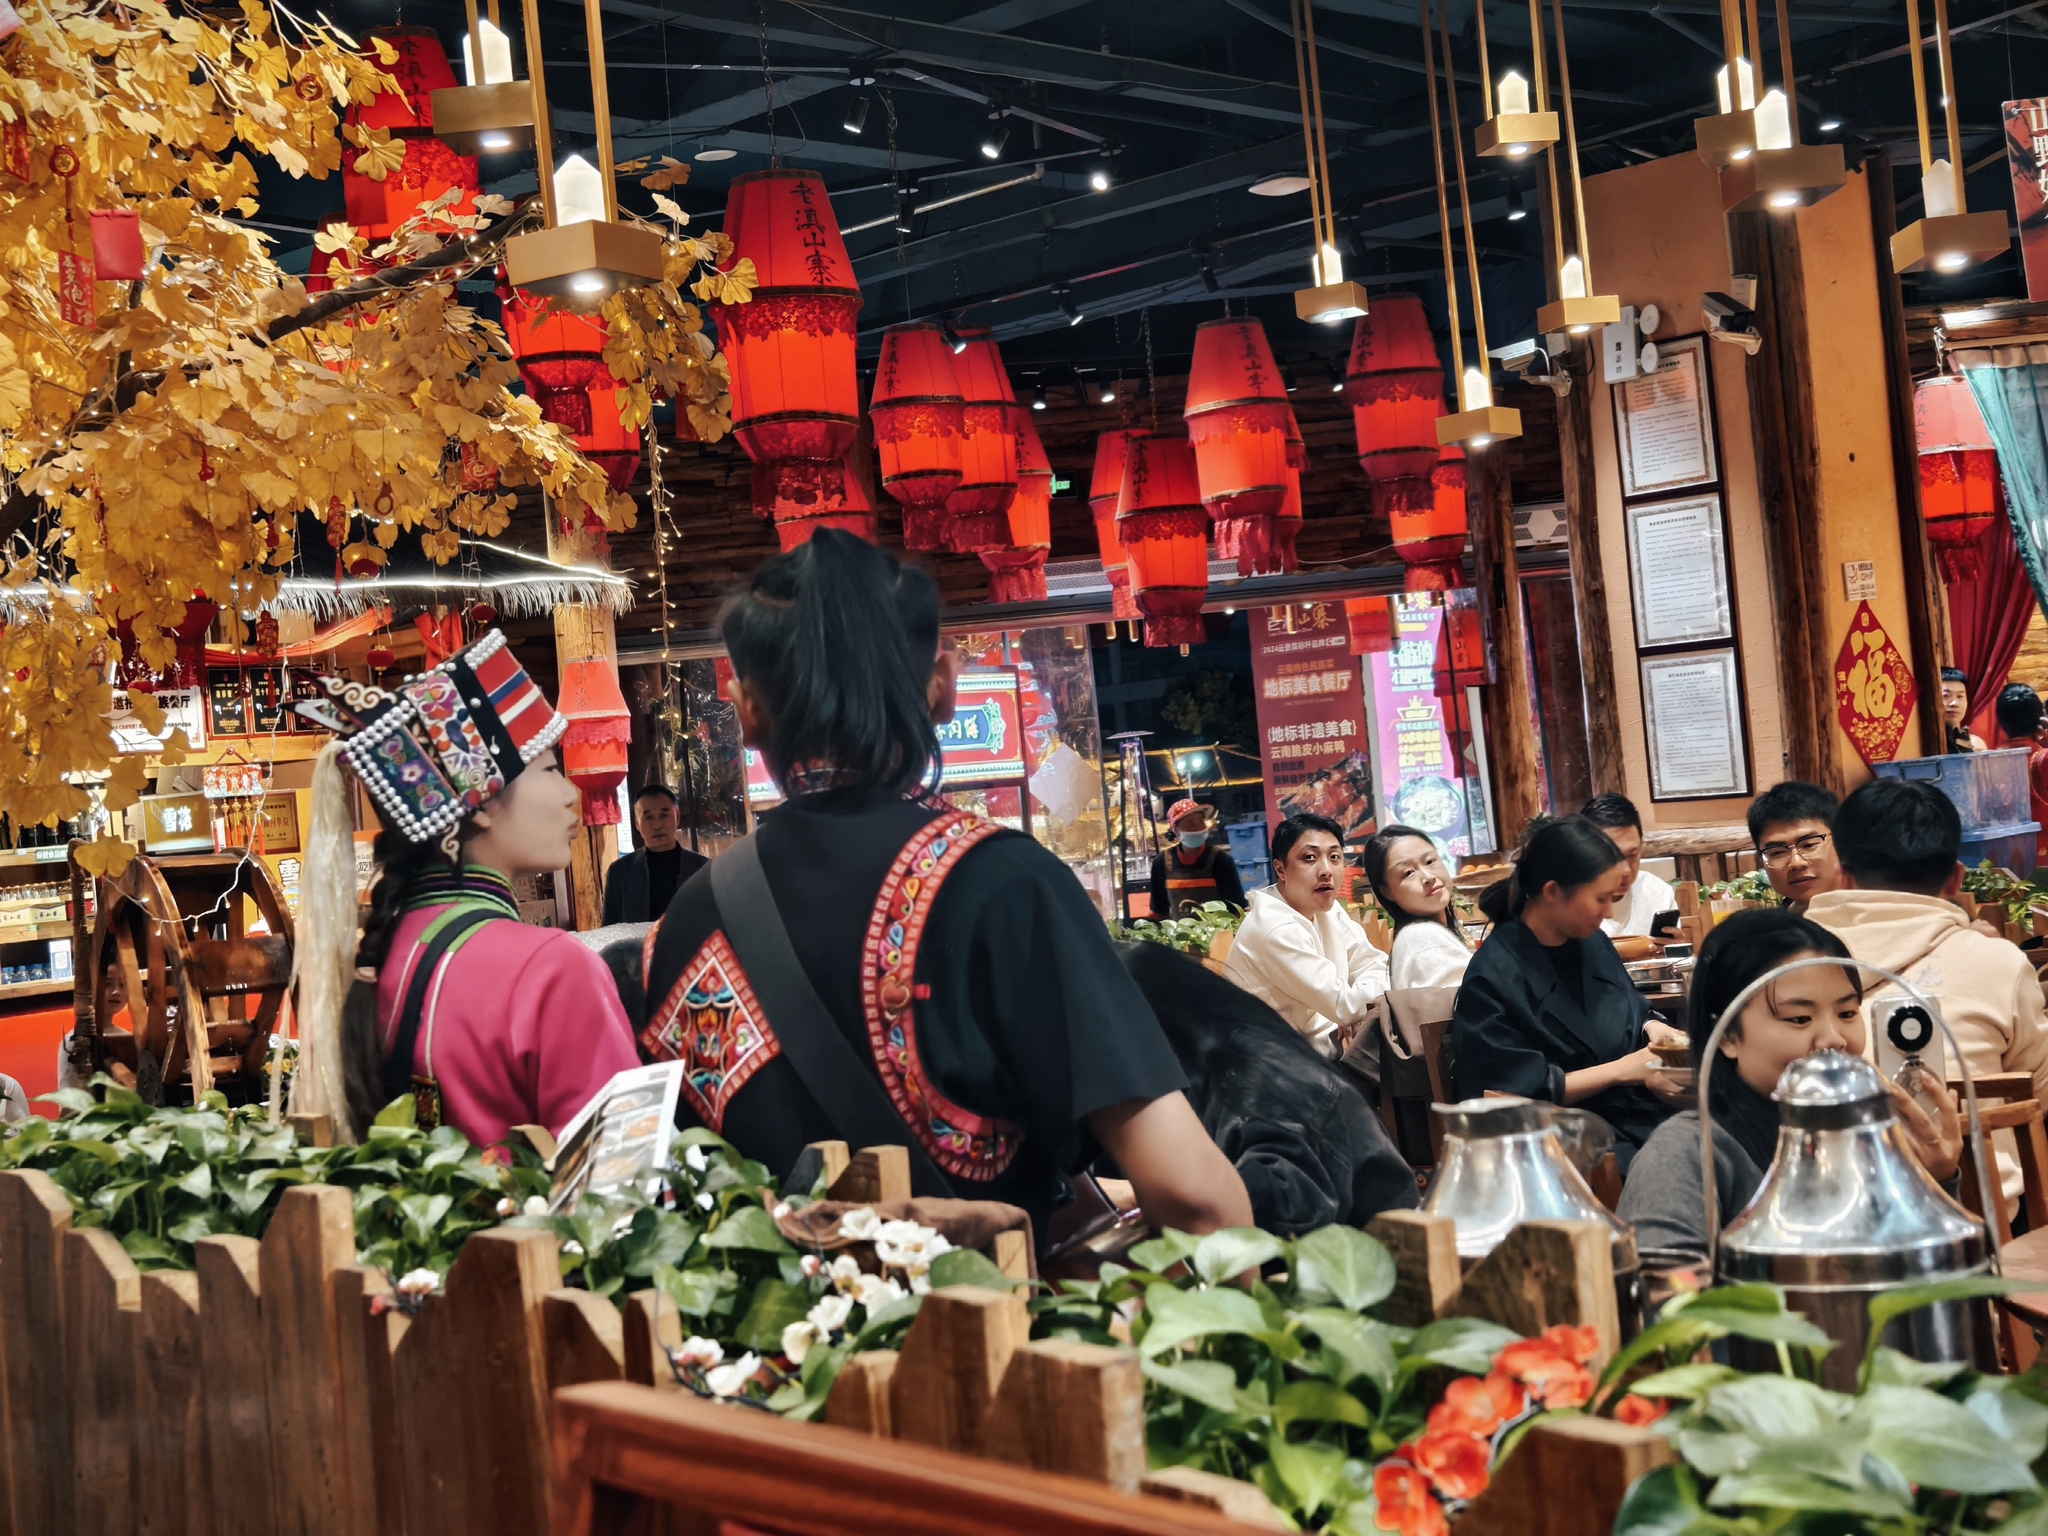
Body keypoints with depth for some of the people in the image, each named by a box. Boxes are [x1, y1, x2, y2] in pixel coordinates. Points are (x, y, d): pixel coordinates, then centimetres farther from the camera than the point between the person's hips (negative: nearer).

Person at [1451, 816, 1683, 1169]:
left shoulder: (1592, 942, 10)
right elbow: (1522, 1091, -16)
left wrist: (1651, 1029, 2)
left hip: (1640, 1110, 8)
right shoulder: (1493, 980, -15)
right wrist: (1622, 1069, -14)